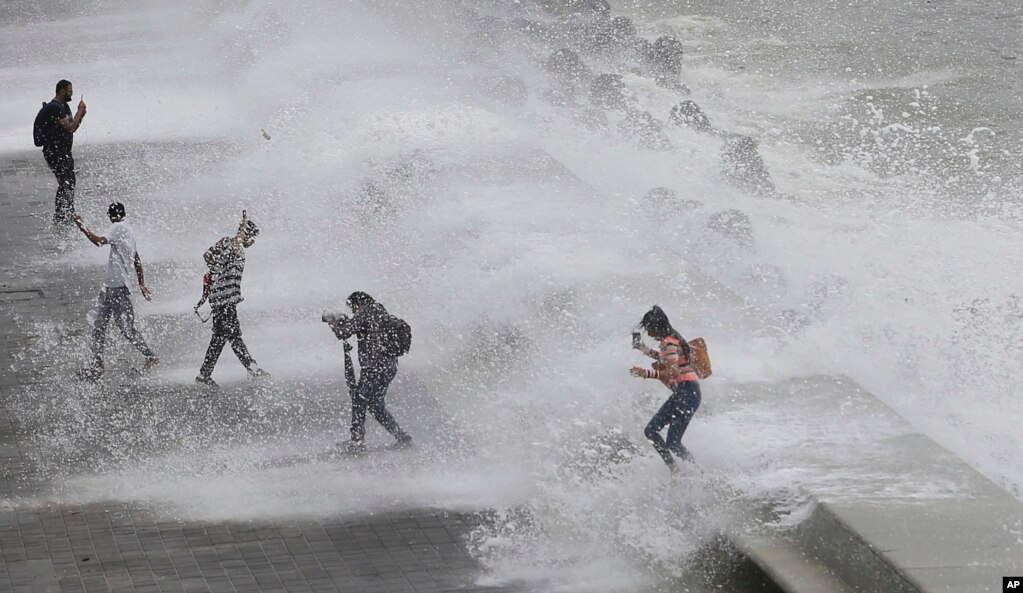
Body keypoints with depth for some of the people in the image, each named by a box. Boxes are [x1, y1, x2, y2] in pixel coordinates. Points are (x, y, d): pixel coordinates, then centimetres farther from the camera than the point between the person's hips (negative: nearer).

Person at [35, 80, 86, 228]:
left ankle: (69, 215, 28)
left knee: (70, 183, 16)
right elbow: (70, 127, -24)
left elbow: (71, 129, 18)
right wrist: (80, 111, -15)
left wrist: (81, 116, 3)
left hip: (63, 152, 10)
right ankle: (59, 219, -8)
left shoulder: (64, 107, 15)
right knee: (65, 184, -12)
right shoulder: (54, 108, -18)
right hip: (55, 152, -10)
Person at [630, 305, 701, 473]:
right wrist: (645, 349, 31)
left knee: (673, 443, -11)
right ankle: (674, 471, 12)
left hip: (688, 394, -10)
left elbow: (673, 373, -28)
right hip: (680, 394, 10)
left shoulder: (669, 343, -17)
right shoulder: (667, 341, 12)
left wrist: (646, 373, -33)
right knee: (651, 431, 9)